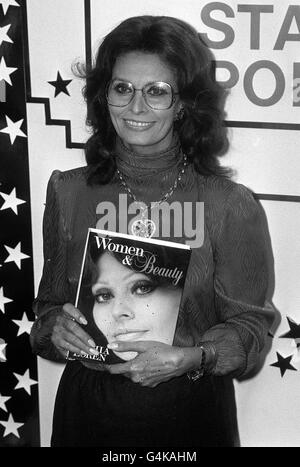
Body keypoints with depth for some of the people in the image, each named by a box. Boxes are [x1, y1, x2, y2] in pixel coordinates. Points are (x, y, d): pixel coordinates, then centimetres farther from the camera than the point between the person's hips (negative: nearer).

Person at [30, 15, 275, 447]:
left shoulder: (231, 206, -12)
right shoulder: (68, 193, -4)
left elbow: (249, 322, -7)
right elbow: (49, 301, 6)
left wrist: (190, 358, -23)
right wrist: (56, 328, -15)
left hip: (190, 411, -2)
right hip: (88, 408, 2)